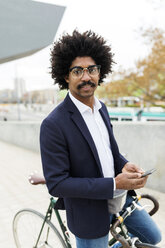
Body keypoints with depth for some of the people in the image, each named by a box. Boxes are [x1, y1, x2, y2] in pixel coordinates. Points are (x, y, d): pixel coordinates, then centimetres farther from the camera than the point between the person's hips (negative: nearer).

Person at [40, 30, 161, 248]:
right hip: (90, 209, -6)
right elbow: (56, 184, -24)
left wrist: (125, 165, -10)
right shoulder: (53, 124, -25)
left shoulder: (101, 108, -1)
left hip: (120, 196, 7)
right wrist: (114, 184, -26)